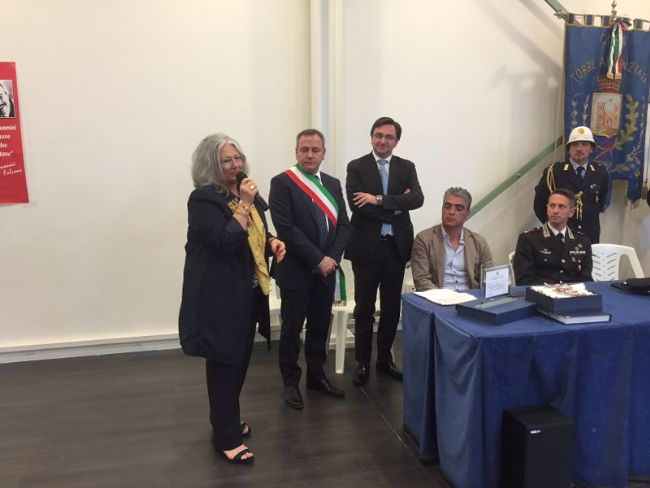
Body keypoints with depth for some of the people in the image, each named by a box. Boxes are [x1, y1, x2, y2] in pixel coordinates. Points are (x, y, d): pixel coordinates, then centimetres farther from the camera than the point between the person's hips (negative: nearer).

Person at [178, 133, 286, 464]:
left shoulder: (245, 194, 11)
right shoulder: (203, 199, -15)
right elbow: (224, 242, -25)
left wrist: (273, 242, 0)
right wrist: (244, 205, -23)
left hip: (247, 292, 9)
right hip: (220, 296, -9)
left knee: (240, 360, 18)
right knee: (224, 363, 0)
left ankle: (226, 421, 36)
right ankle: (226, 438, 14)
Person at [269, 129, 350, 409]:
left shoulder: (333, 184, 11)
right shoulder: (282, 183, -7)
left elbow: (344, 225, 8)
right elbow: (286, 228, -16)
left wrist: (332, 258, -8)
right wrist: (318, 260, -16)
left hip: (326, 270, 5)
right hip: (296, 270, -5)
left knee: (320, 326, 14)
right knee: (292, 328, 7)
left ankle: (316, 376, 30)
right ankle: (290, 382, 22)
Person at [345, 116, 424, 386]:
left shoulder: (407, 167, 7)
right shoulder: (356, 167, -1)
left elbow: (417, 199, -10)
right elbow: (357, 206, -15)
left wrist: (379, 199, -19)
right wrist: (396, 205, -12)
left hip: (396, 246, 3)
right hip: (366, 246, -3)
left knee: (392, 308, 12)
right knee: (364, 309, 6)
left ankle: (385, 358, 28)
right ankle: (362, 362, 18)